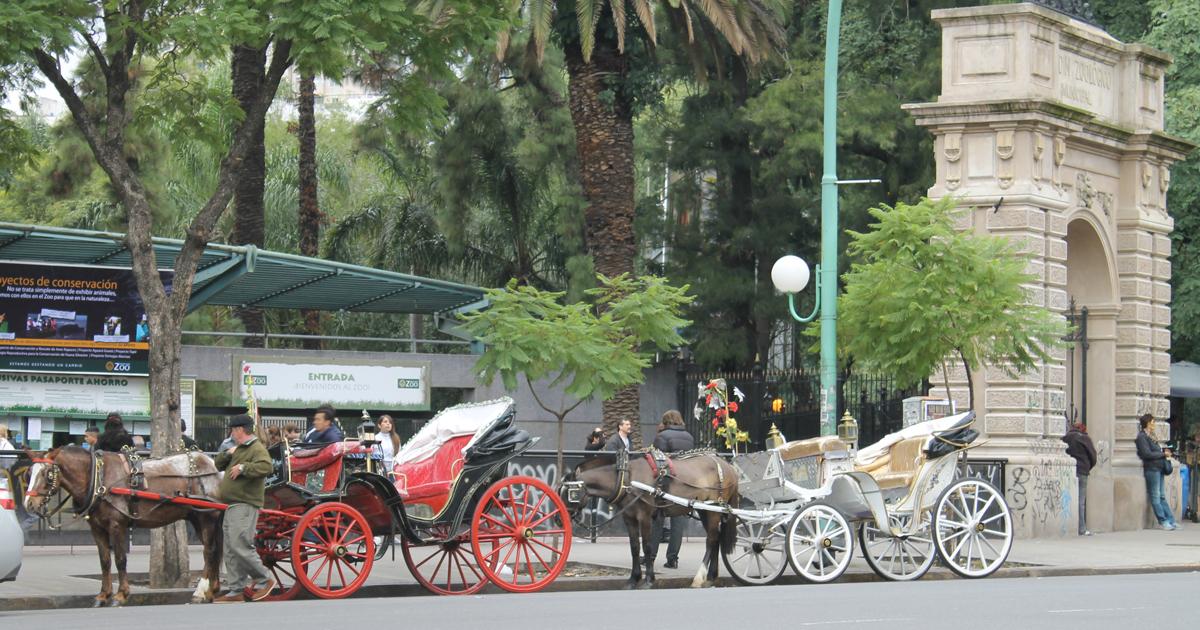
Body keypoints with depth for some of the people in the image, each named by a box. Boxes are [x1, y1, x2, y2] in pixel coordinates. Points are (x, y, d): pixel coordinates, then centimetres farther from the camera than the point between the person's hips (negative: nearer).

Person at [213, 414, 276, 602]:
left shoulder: (257, 449, -9)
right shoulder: (238, 449, 22)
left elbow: (266, 467, -26)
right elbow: (217, 465, 25)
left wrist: (243, 468, -23)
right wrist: (227, 454, 8)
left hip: (245, 506, -10)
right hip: (232, 506, 10)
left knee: (239, 546, -16)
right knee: (231, 551, 9)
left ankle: (264, 579, -3)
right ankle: (236, 590, 12)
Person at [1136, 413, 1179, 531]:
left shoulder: (1150, 436, 17)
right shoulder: (1142, 437, -11)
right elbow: (1147, 454, -18)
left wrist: (1164, 453, 3)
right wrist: (1163, 454, -11)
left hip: (1158, 468, 9)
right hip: (1151, 469, -9)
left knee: (1161, 496, 10)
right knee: (1155, 496, -2)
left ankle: (1171, 520, 10)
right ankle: (1163, 521, 0)